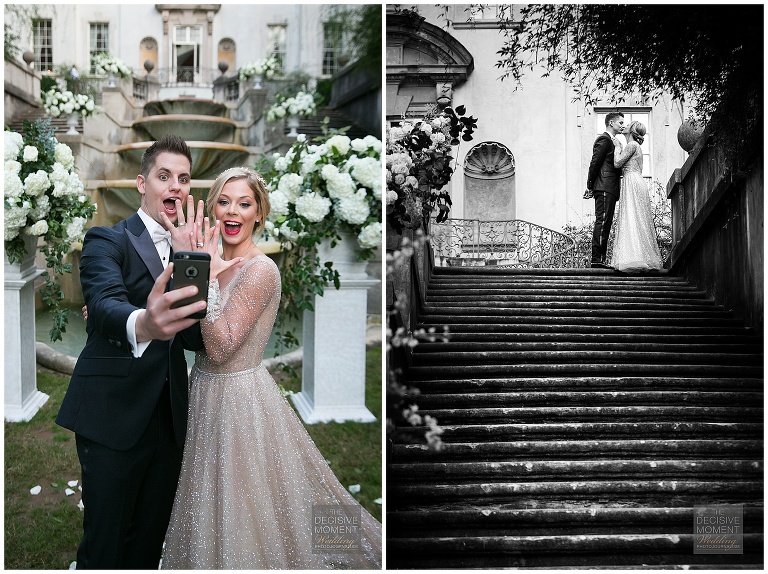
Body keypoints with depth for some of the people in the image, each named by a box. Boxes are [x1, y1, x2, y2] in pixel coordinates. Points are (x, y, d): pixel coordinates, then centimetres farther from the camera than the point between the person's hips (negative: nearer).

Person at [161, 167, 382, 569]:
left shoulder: (261, 270, -19)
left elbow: (220, 347, -25)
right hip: (207, 395, 8)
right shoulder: (216, 262, 5)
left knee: (243, 513, 7)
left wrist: (207, 278, -26)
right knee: (214, 508, 23)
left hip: (240, 398, -8)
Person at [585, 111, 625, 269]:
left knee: (605, 224, 6)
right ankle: (597, 259, -16)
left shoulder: (611, 141, 26)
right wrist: (590, 187, -11)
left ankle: (600, 259, 6)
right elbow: (594, 163, -12)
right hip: (604, 188, -10)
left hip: (609, 190, 10)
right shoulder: (604, 139, -5)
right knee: (602, 222, -13)